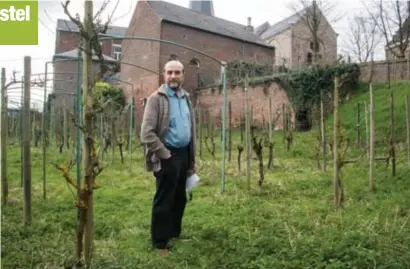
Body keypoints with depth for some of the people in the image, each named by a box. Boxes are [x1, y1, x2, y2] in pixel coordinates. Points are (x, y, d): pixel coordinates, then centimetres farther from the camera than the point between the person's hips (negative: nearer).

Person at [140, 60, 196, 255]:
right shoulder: (156, 98, -10)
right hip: (167, 157, -7)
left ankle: (174, 233, 35)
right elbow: (147, 133, -16)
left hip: (183, 153, 7)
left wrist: (191, 160, 14)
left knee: (180, 198, 18)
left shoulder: (186, 98, 12)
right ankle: (160, 243, 16)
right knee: (163, 201, 2)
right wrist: (165, 154, -17)